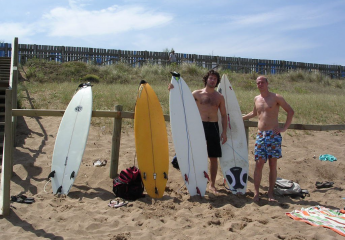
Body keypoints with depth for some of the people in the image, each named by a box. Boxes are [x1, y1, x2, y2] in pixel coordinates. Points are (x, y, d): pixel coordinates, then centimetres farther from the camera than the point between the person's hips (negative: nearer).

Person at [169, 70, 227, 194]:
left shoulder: (219, 97, 9)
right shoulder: (197, 94, 4)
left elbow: (224, 115, 10)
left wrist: (224, 132, 3)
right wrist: (173, 90, -13)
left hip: (213, 127, 2)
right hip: (200, 126, -2)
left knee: (214, 157, 6)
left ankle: (212, 184, 18)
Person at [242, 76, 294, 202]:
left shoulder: (276, 97, -1)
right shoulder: (256, 99, 14)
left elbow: (290, 111, 0)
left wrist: (284, 128, -6)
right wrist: (241, 118, 35)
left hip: (273, 135, -3)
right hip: (260, 135, 4)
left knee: (273, 164, 1)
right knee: (259, 164, -2)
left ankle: (270, 193, 9)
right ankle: (256, 192, 3)